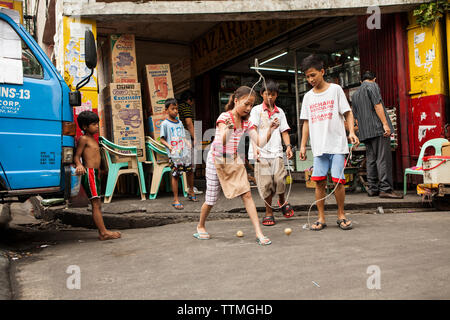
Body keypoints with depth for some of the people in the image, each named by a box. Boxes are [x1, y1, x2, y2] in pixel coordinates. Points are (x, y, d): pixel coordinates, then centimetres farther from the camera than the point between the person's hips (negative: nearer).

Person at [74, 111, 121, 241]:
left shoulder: (93, 139, 19)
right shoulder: (84, 139, -6)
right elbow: (77, 156, -11)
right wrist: (79, 165, -30)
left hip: (95, 174, 9)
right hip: (89, 173, -9)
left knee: (97, 205, 10)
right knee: (96, 204, -9)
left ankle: (102, 232, 14)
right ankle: (103, 232, -8)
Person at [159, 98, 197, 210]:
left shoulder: (179, 123, 14)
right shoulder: (165, 124, -2)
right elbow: (162, 139, -2)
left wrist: (187, 142, 2)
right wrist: (168, 146, -19)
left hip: (184, 152, 6)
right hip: (174, 154, -5)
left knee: (190, 171, 10)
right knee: (175, 175, -3)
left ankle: (191, 191, 34)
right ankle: (176, 199, 7)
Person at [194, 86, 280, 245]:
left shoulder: (246, 122, 2)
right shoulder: (224, 117, -15)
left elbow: (260, 143, -5)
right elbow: (223, 142, -30)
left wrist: (270, 130, -21)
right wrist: (229, 129, -50)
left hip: (234, 161, 5)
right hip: (217, 160, -4)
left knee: (247, 194, -9)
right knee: (211, 199, 5)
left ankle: (259, 232, -8)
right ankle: (200, 226, 31)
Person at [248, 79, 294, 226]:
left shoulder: (280, 112, 16)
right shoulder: (257, 110, 4)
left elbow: (284, 131, 16)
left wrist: (288, 146, 0)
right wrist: (255, 147, -21)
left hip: (276, 151, 2)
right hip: (262, 153, -2)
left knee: (280, 179, -13)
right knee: (265, 182, -2)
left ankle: (282, 201, 18)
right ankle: (269, 212, 15)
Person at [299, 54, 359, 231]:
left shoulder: (335, 89, 3)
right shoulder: (308, 96, 13)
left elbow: (348, 113, 2)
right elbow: (306, 122, 16)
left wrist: (351, 132, -13)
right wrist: (303, 145, 10)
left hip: (337, 145, -3)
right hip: (318, 147, 3)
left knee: (338, 180, -5)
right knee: (319, 182, -1)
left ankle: (341, 215, 12)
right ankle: (321, 218, 9)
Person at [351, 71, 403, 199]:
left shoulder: (355, 94, 23)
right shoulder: (372, 85, 1)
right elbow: (377, 104, -12)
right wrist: (385, 123, -16)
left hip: (365, 131, 7)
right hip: (377, 127, -7)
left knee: (371, 159, 8)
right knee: (383, 158, -9)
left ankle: (372, 188, 8)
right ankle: (385, 189, -11)